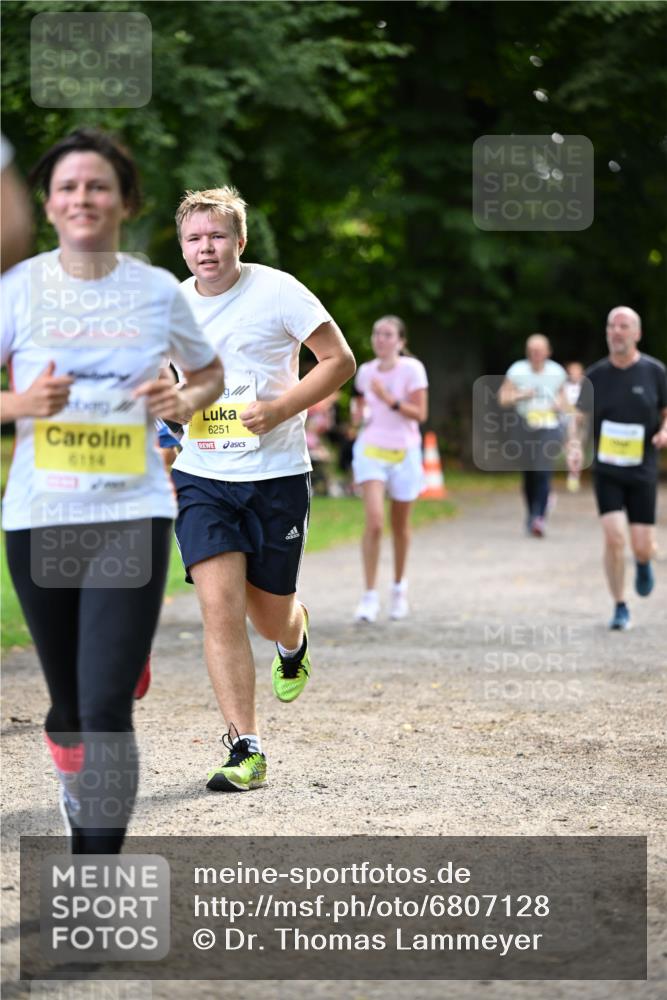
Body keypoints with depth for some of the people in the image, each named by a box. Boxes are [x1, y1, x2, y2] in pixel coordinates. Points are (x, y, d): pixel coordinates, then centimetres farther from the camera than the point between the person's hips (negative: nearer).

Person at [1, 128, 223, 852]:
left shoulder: (159, 291, 3)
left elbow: (210, 373, 19)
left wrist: (184, 403, -3)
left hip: (131, 517, -1)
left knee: (107, 707, -12)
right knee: (68, 703, 13)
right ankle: (75, 794, 44)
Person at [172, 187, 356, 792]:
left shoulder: (277, 292, -8)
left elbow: (340, 361, -6)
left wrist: (281, 409, -17)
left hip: (277, 475, -2)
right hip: (201, 477, 2)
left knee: (270, 612, 8)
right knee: (220, 607, -13)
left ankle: (294, 644, 48)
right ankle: (245, 749, -9)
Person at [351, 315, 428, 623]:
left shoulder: (411, 369, -8)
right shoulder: (365, 372, 4)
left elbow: (420, 414, -12)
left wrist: (390, 400, -24)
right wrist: (360, 414, 0)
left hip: (403, 453, -1)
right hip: (371, 449, 1)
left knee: (400, 526, 11)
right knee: (374, 521, -16)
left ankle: (399, 586, 34)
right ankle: (370, 596, -12)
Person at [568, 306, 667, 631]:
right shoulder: (595, 375, 1)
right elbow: (581, 419, 9)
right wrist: (574, 446, -9)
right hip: (606, 471, 0)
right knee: (614, 538, -14)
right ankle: (620, 608, 3)